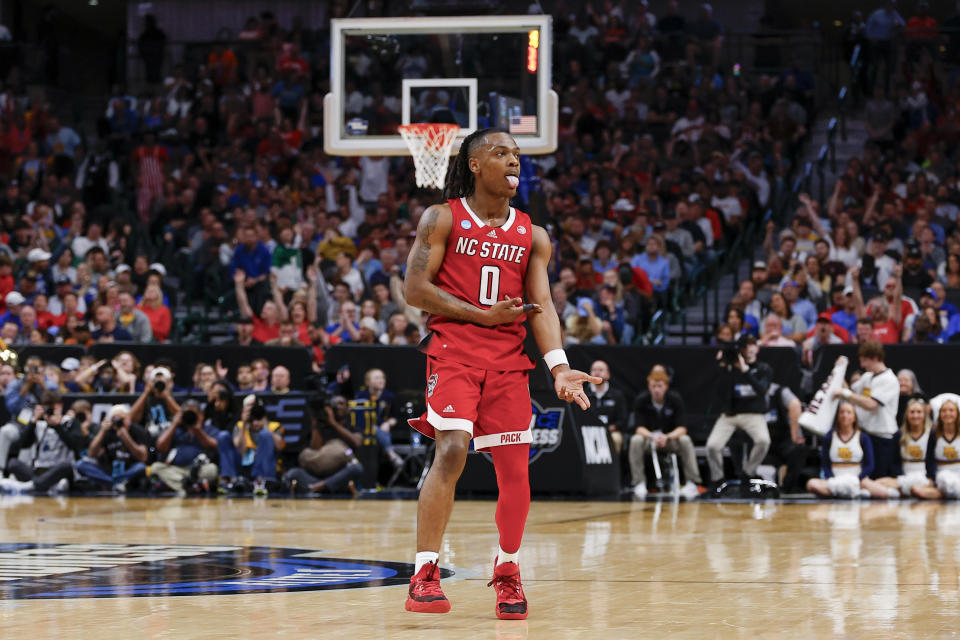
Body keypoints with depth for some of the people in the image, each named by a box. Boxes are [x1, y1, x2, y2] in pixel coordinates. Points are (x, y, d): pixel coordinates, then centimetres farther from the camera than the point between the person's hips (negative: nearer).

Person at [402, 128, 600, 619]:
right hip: (453, 350, -4)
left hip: (508, 358, 4)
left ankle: (507, 570, 22)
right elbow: (414, 289, -5)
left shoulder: (533, 237, 12)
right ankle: (424, 575, -17)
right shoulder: (442, 220, 1)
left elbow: (541, 306, 5)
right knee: (452, 450, -22)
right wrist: (482, 315, -11)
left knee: (514, 469, 0)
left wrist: (558, 367, -11)